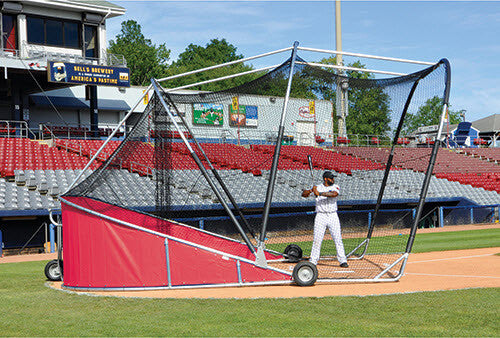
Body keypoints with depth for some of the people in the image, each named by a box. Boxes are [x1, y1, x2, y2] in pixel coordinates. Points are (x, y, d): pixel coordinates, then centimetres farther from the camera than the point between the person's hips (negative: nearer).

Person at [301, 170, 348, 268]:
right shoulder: (317, 187, 5)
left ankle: (342, 260, 2)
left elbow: (334, 194, -20)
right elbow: (303, 194, 0)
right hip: (321, 216, 0)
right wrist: (310, 190, -22)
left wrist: (319, 193, -24)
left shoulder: (335, 187, 4)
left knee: (338, 238, -3)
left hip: (333, 216, 0)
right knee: (317, 239, -3)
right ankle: (313, 261, 2)